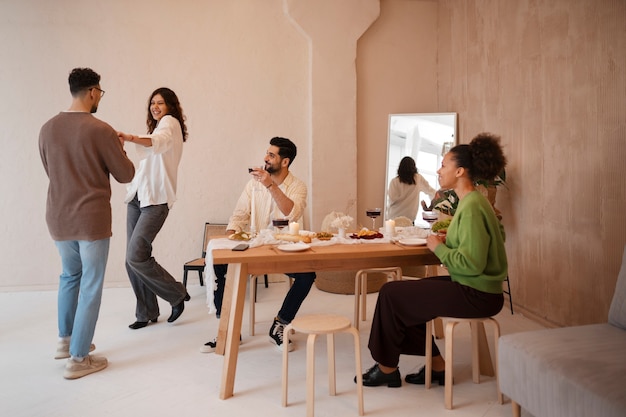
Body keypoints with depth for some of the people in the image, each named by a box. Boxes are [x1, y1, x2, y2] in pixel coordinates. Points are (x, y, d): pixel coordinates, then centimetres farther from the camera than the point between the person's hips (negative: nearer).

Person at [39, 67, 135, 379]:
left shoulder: (48, 129, 1)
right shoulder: (101, 130, -16)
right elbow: (126, 175, -7)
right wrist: (119, 152, 12)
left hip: (58, 219, 6)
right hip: (91, 220, -6)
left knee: (70, 275, 26)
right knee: (90, 286, 5)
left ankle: (65, 340, 38)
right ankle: (78, 359, 13)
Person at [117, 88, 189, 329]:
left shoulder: (170, 122, -1)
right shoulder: (156, 127, 27)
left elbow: (160, 142, -26)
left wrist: (131, 138, -41)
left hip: (156, 200, -8)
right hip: (137, 198, 8)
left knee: (136, 256, -15)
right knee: (132, 260, 5)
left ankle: (177, 294, 4)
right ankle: (146, 313, 17)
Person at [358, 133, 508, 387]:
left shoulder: (472, 207, -21)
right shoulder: (472, 201, 10)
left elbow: (471, 264, -27)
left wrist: (439, 248, -13)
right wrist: (448, 240, 6)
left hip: (476, 295, -10)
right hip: (472, 288, 10)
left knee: (391, 293, -7)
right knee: (405, 295, 13)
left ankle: (387, 368, 11)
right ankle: (437, 366, 17)